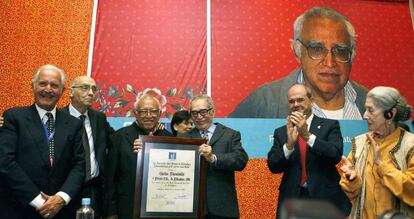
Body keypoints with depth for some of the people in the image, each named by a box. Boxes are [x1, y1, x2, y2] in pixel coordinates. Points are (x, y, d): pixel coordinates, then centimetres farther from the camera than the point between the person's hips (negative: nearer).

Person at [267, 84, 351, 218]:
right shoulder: (281, 132, 2)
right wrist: (289, 144, -20)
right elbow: (273, 166, -5)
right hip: (292, 199, 1)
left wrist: (307, 135, -24)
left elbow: (336, 155, -15)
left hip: (325, 198, -1)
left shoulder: (330, 125, -1)